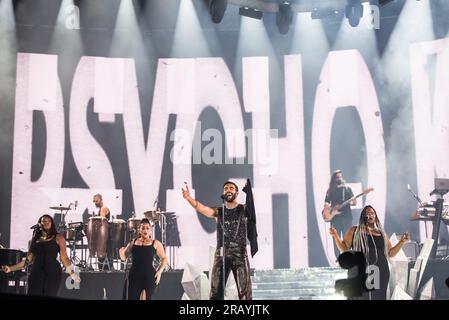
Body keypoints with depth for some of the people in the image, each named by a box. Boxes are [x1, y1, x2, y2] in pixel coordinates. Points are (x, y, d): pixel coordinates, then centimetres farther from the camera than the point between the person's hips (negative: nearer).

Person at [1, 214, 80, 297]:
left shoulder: (58, 238, 7)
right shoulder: (35, 239, 17)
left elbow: (64, 257, 1)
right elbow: (28, 260, 17)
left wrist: (72, 273, -10)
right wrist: (11, 268, 13)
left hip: (53, 272, -3)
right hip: (36, 272, 3)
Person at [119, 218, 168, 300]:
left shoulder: (155, 243, 3)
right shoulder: (133, 242, 11)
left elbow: (164, 259, 8)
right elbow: (124, 257, 14)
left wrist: (160, 271, -5)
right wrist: (121, 251, -7)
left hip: (150, 276, -2)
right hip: (135, 276, 2)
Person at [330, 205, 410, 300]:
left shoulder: (382, 233, 19)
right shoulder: (354, 231, 12)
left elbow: (390, 253, 21)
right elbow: (344, 248, 10)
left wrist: (402, 241, 10)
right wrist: (336, 235, -5)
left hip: (380, 273, 3)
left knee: (378, 297, 0)